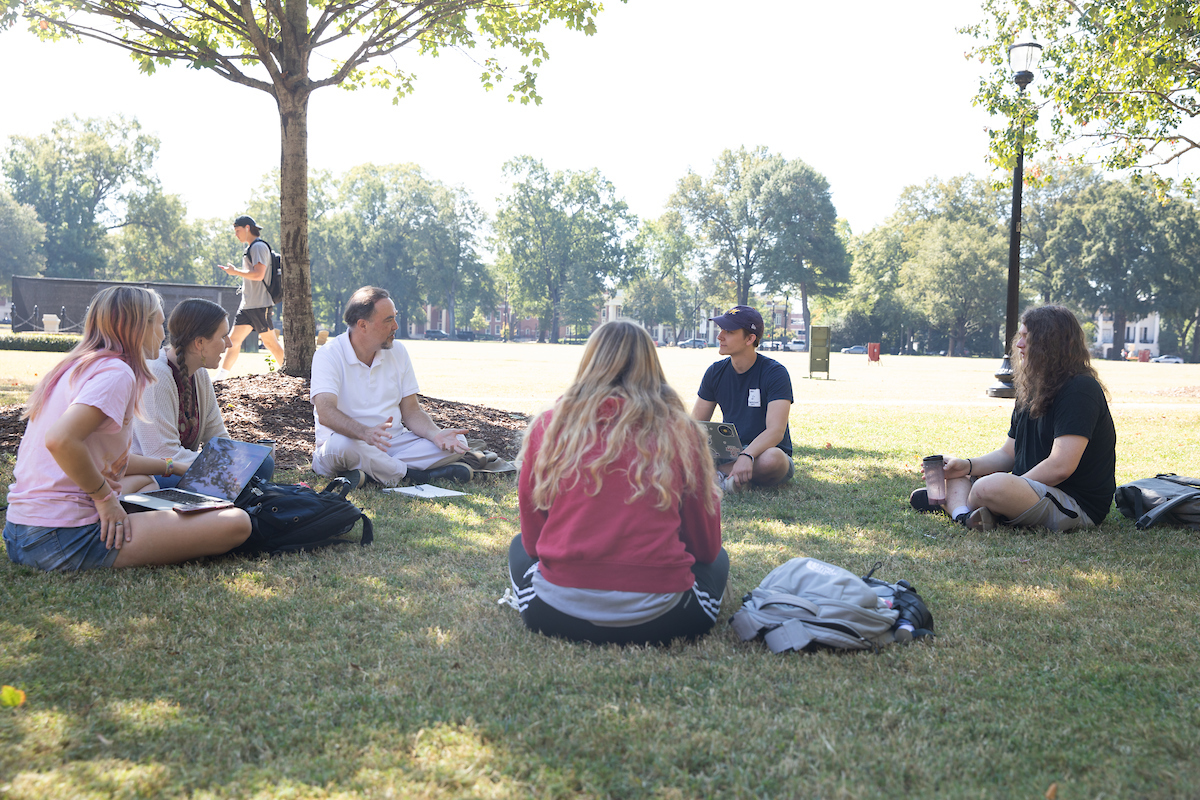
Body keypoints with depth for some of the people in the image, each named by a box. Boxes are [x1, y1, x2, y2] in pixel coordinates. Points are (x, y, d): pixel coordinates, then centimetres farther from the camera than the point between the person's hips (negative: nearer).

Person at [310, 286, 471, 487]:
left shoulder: (398, 353, 7)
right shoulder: (329, 355, -10)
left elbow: (411, 411, 8)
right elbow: (326, 412, -26)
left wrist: (436, 434, -14)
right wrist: (365, 432, -45)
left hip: (393, 443, 6)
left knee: (457, 442, -14)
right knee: (341, 444, -40)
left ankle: (363, 473, -24)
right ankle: (412, 475, -19)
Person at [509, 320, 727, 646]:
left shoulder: (548, 427, 1)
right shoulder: (681, 430, 0)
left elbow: (532, 537, 10)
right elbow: (706, 546, 8)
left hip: (558, 616, -1)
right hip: (658, 622, 1)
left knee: (520, 546, 32)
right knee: (718, 559, 30)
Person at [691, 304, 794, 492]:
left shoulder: (775, 373, -13)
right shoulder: (715, 372, 4)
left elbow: (776, 430, -25)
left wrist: (747, 456, -44)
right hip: (729, 453, 4)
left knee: (772, 459, -41)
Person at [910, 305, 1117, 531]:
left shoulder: (1080, 390, -16)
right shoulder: (1032, 390, 16)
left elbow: (1060, 467, -25)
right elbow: (1007, 455, 18)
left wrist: (1012, 489, -16)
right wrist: (968, 466, 0)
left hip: (1077, 506, -10)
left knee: (990, 487, -35)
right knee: (955, 474, 10)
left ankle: (952, 503, -4)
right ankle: (962, 514, -21)